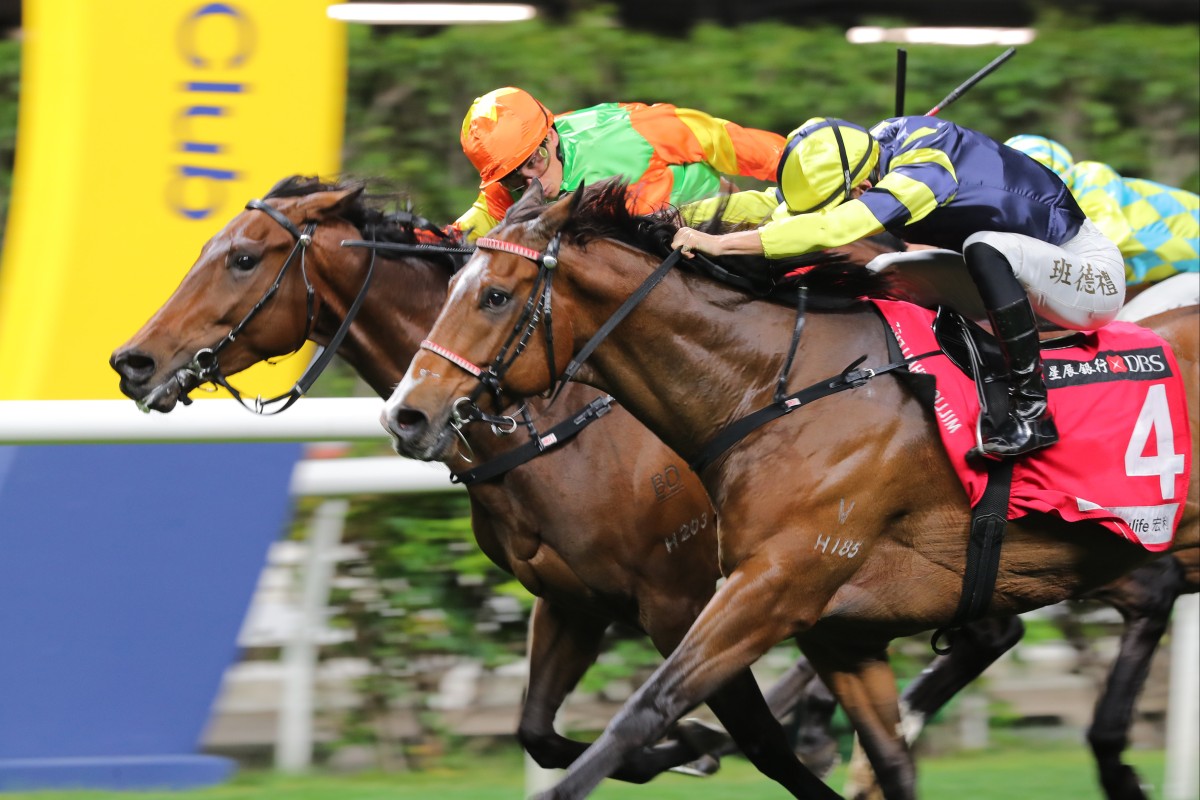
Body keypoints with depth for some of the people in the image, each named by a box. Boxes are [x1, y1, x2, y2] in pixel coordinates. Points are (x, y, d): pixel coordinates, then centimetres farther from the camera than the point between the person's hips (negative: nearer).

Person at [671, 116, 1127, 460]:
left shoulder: (926, 166, -31)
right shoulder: (866, 153, -6)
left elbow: (830, 229, -41)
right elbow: (775, 206, -3)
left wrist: (718, 243, -39)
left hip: (1094, 274, -9)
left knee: (984, 249, -32)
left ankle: (1032, 413, -25)